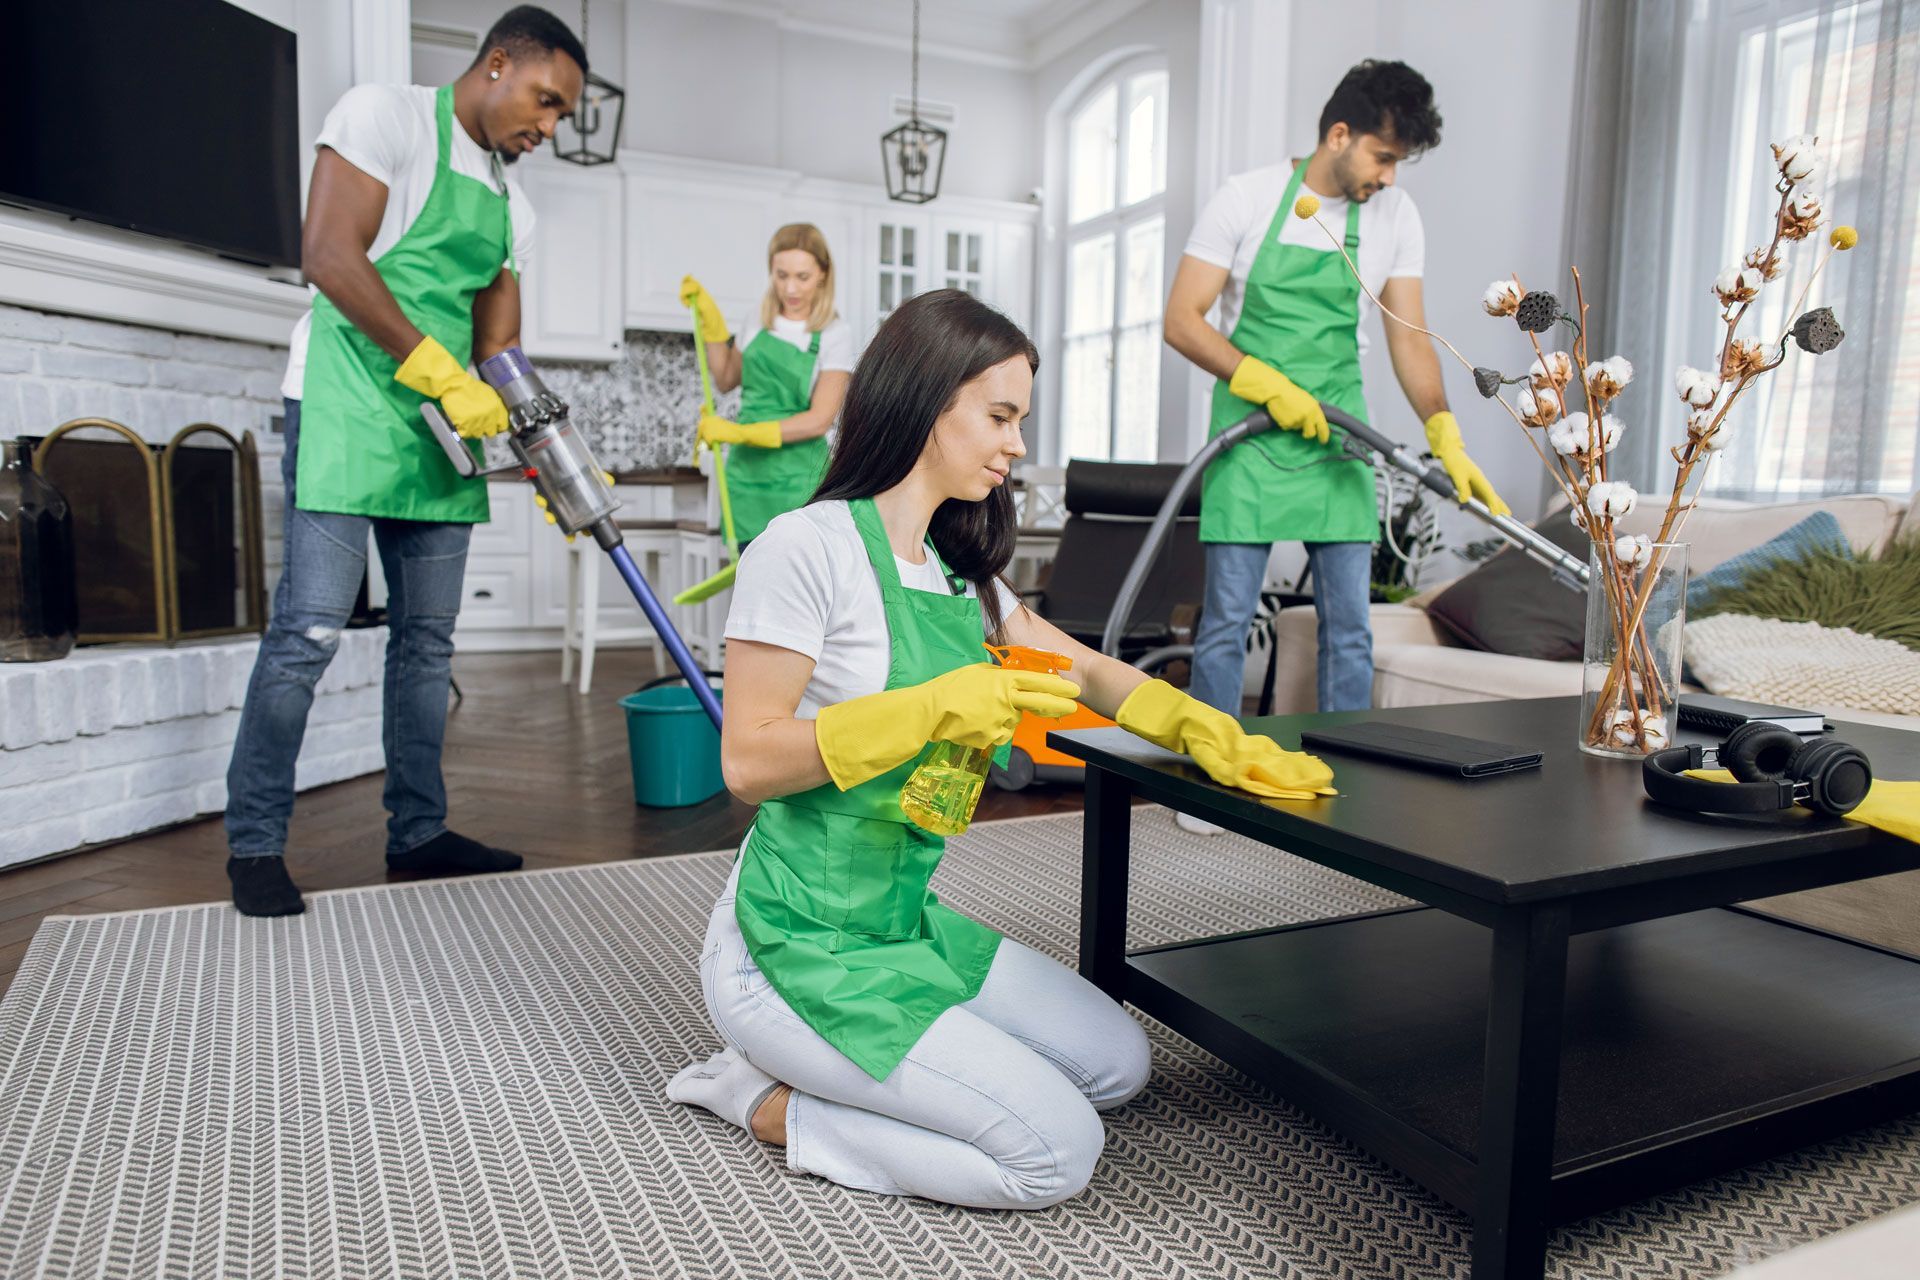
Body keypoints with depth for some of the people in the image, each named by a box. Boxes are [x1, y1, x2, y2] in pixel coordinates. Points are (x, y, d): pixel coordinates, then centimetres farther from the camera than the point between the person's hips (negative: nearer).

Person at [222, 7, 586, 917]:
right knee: (311, 628, -10)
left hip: (442, 431, 7)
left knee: (427, 638, 7)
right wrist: (441, 373, -18)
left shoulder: (510, 203, 18)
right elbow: (329, 258, -13)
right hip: (347, 408, -7)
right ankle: (254, 844, 3)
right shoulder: (385, 115, -1)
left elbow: (500, 352, 14)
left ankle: (417, 832, 16)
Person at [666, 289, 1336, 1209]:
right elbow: (749, 761, -19)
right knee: (1057, 1151, -10)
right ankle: (768, 1102, 4)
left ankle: (801, 1075, 12)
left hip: (907, 921, 9)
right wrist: (934, 708, -27)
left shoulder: (959, 572, 9)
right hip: (801, 945, -9)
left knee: (1118, 1064, 10)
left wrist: (1213, 736, -1)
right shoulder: (807, 547, -16)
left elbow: (1086, 670, 14)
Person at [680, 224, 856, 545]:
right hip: (747, 472, 5)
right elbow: (726, 380, 21)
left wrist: (742, 433, -19)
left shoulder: (835, 333, -8)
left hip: (797, 482, -5)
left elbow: (819, 419, -14)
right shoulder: (761, 322, 9)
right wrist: (710, 320, 11)